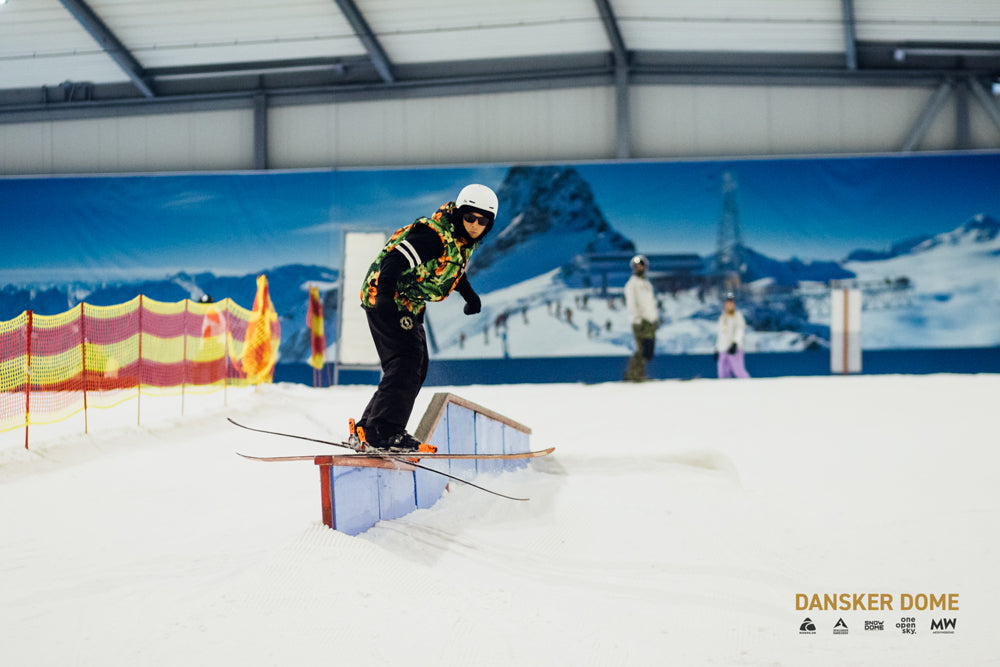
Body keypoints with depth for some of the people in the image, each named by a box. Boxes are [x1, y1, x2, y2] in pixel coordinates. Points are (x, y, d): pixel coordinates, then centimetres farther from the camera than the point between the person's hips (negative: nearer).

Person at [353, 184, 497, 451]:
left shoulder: (465, 238, 6)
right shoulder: (435, 235, -25)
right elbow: (396, 259, -33)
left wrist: (468, 293, 33)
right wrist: (386, 294, -47)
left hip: (409, 305, 10)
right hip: (385, 299, -10)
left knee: (416, 369, 11)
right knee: (407, 361, -22)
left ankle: (366, 430, 14)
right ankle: (384, 430, -26)